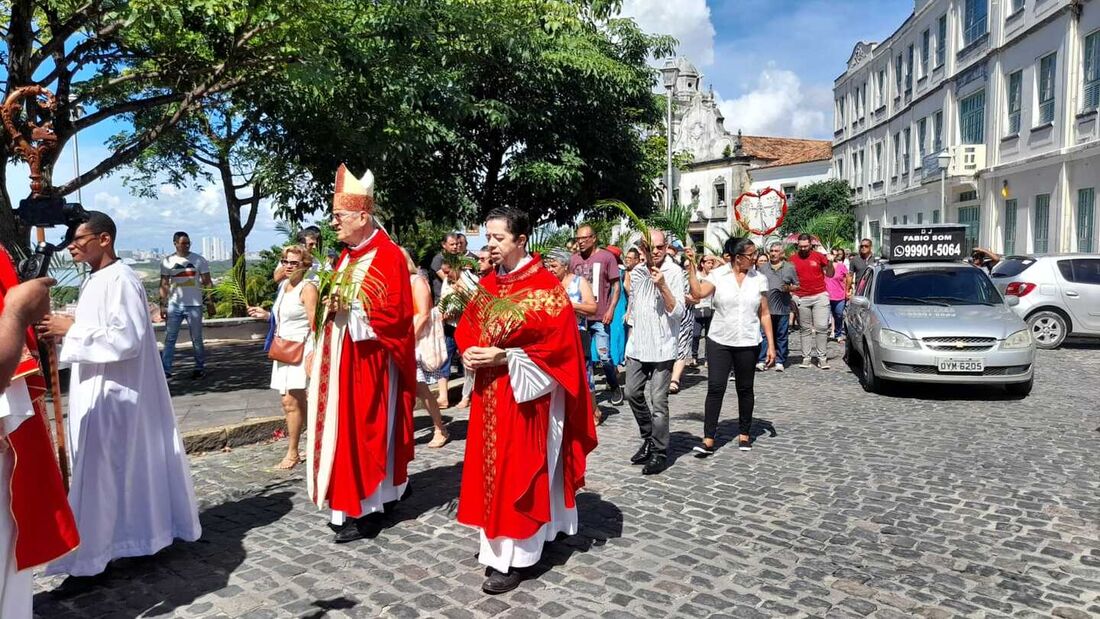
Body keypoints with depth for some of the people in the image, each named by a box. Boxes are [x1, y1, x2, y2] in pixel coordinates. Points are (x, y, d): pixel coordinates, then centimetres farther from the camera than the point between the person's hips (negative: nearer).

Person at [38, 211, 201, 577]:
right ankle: (148, 529, 27)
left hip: (112, 393, -10)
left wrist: (72, 330, -17)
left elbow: (127, 339, -23)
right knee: (125, 467, 16)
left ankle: (93, 550, 8)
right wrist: (67, 330, 5)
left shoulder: (120, 280, -17)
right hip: (99, 390, 10)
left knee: (102, 470, -2)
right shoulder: (97, 280, 13)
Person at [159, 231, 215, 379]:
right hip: (174, 305, 1)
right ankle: (165, 369, 2)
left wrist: (210, 302, -6)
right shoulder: (167, 261, 4)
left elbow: (207, 283, 2)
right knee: (169, 338, 0)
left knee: (196, 339, 6)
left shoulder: (199, 260, 1)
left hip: (194, 305, -1)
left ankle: (200, 368, 15)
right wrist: (163, 305, -4)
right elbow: (164, 285, 4)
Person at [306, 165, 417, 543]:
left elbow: (394, 314, -20)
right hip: (341, 359, 9)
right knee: (343, 429, 12)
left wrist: (349, 311, -20)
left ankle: (367, 511, 8)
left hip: (369, 362, -9)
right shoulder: (346, 257, 13)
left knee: (364, 430, -3)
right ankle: (349, 503, 24)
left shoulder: (389, 257, -14)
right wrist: (332, 306, 1)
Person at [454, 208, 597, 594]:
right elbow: (467, 327, 15)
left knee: (519, 468, -1)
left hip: (525, 391, -7)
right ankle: (496, 541, 28)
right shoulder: (487, 283, 9)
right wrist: (470, 353, -7)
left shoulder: (544, 285, -13)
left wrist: (502, 356, -21)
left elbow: (556, 341, -18)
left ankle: (515, 556, 9)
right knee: (492, 465, 14)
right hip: (489, 390, 7)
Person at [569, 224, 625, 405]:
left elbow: (616, 285, -1)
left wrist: (611, 309, -10)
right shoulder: (574, 259, 8)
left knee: (604, 357, -3)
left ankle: (615, 387, 21)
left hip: (600, 316, -4)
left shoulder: (606, 257, -2)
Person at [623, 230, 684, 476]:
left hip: (662, 347, -6)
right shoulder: (636, 272, 8)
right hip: (638, 345, 6)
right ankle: (648, 438, 31)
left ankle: (660, 453, 8)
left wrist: (663, 286, -27)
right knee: (632, 393, 12)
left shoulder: (674, 272, -10)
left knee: (658, 402, -4)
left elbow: (678, 312, -16)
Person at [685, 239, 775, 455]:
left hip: (748, 343, 2)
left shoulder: (759, 279, 4)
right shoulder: (718, 275, -3)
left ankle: (744, 434, 26)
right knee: (715, 388, -5)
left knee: (745, 389, 10)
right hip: (719, 341, -2)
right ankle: (708, 439, -2)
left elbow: (765, 314, 6)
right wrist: (691, 267, -20)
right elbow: (698, 293, -17)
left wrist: (771, 344, 3)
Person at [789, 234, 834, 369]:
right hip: (801, 298, 1)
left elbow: (830, 274, 3)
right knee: (806, 329, 6)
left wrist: (830, 261, -12)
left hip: (820, 296, -1)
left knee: (821, 327, -4)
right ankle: (806, 357, 10)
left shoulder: (819, 255, -1)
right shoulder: (793, 259, 3)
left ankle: (822, 357, 2)